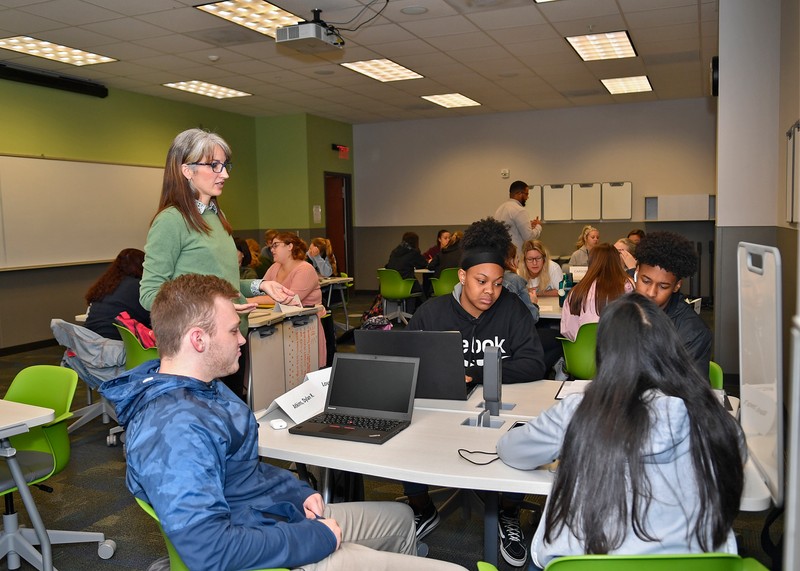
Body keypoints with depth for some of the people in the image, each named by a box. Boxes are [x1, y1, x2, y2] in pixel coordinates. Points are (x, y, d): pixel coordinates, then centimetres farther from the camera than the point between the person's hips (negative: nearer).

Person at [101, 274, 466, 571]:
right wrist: (316, 538, -24)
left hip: (283, 514, 10)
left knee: (400, 517, 27)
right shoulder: (174, 428, -30)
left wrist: (298, 493, 4)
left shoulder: (200, 386, 4)